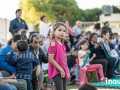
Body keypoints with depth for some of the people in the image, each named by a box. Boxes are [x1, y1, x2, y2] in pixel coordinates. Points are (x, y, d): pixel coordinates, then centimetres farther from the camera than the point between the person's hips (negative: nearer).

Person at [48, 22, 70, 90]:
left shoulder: (62, 44, 14)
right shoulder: (53, 43, -12)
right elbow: (51, 59, -17)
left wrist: (67, 71, 15)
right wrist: (60, 69, -18)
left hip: (64, 71, 9)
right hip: (57, 72, -9)